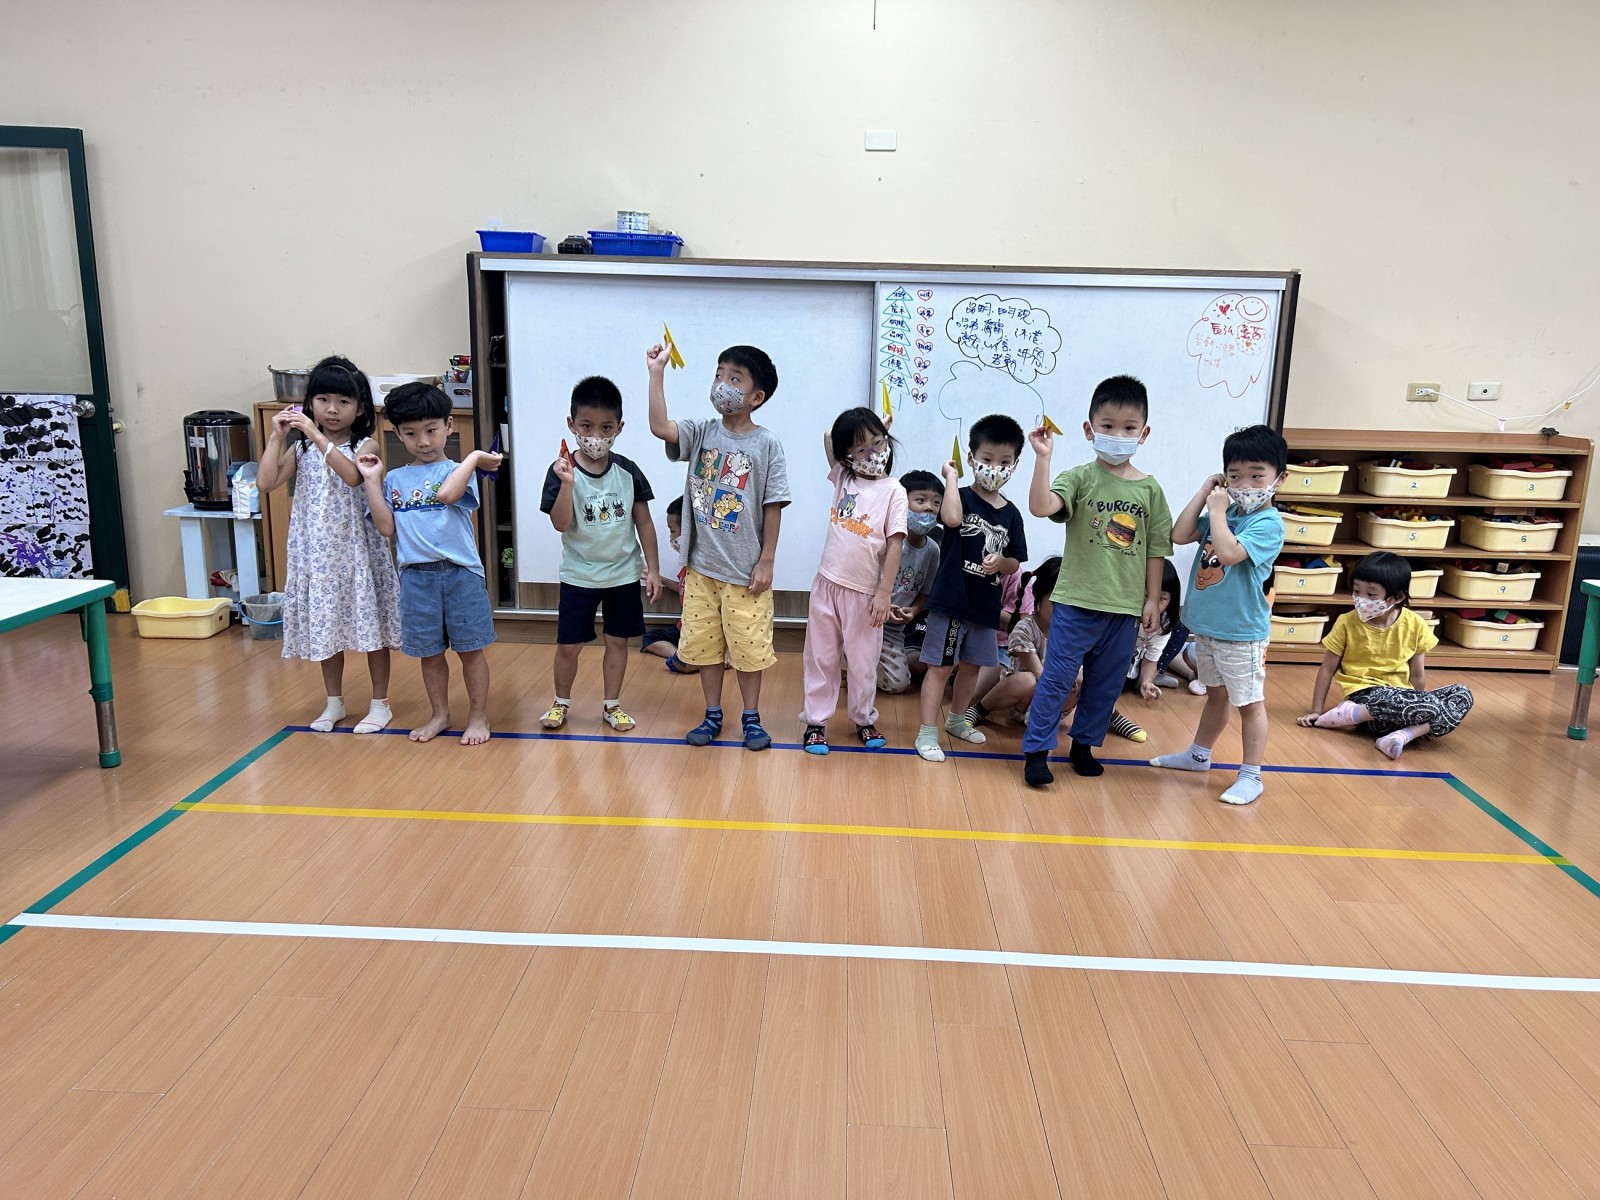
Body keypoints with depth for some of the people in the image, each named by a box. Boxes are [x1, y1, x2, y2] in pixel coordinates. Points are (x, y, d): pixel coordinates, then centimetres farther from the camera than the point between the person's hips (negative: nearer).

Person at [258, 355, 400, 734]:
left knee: (369, 622, 4)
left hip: (357, 548, -4)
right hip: (316, 551, 4)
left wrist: (318, 436, -29)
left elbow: (352, 476, -26)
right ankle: (334, 701, 27)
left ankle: (380, 703, 17)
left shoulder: (365, 446, -6)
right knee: (325, 624, 13)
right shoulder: (301, 448, 5)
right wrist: (276, 437, -9)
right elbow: (267, 482, -6)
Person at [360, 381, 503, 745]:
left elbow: (447, 493, -24)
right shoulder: (394, 479, 9)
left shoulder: (458, 472, -2)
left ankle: (478, 716, 21)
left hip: (460, 573, -3)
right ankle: (439, 714, 32)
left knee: (470, 649, 7)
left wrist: (474, 457, -17)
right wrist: (371, 481, -1)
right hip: (416, 576, 3)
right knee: (429, 652, 15)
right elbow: (387, 528, 0)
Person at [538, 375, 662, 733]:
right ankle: (561, 702, 29)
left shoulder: (628, 471, -6)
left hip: (624, 574, 2)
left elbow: (643, 521, 1)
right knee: (568, 645, 7)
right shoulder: (562, 470, -12)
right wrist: (567, 483, -34)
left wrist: (653, 568, 0)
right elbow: (560, 524, -20)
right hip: (578, 576, -2)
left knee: (617, 640, 11)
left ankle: (612, 705, 26)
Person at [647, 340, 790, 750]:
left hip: (745, 569, -3)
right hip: (702, 566, 3)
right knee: (704, 643, 13)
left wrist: (766, 561, -8)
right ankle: (712, 715, 28)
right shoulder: (701, 433, 1)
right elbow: (660, 427, -18)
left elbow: (773, 507, -7)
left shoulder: (767, 444, -7)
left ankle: (751, 718, 24)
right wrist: (657, 373, -21)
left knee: (748, 646, 7)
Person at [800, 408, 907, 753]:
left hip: (863, 592, -3)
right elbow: (828, 437, 14)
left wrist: (884, 593, -14)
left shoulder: (893, 491, -8)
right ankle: (816, 721, 20)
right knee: (820, 656, 10)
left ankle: (864, 719, 29)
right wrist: (854, 436, 5)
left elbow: (895, 545, -10)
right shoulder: (842, 477, 4)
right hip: (827, 584, 4)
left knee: (863, 661, 11)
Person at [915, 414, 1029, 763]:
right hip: (951, 601, -6)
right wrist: (951, 477, -21)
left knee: (972, 665, 19)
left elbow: (1014, 564, 12)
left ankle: (957, 719, 39)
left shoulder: (1011, 514, 6)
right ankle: (927, 733, 6)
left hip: (986, 605, 6)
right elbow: (951, 518, -33)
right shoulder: (961, 498, -8)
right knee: (940, 666, -1)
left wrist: (1000, 562, -11)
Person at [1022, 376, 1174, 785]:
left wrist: (1152, 599, 6)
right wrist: (1043, 457, -31)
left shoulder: (1150, 490, 3)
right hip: (1077, 601, -3)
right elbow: (1040, 507, -24)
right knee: (1056, 678, 0)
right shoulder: (1080, 479, -6)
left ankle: (1084, 745, 31)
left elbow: (1155, 550, 8)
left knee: (1106, 684, 15)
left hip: (1126, 607, 4)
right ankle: (1036, 751, 10)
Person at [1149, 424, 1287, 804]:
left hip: (1242, 632, -7)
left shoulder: (1268, 523, -18)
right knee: (1215, 694, 23)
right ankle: (1198, 756, 37)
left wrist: (1217, 510, -20)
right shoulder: (1224, 512, 5)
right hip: (1206, 625, 8)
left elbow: (1228, 552, -31)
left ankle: (1251, 777, 13)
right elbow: (1180, 535, -1)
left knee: (1249, 703, 4)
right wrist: (1204, 494, -3)